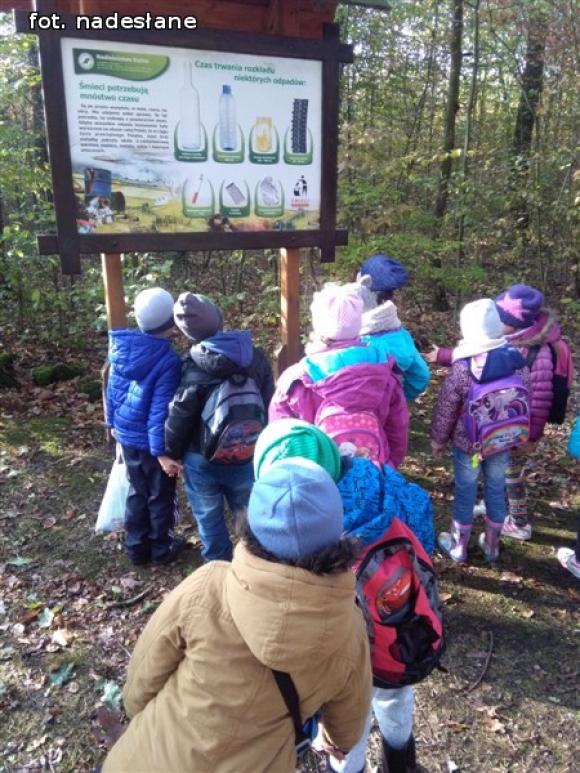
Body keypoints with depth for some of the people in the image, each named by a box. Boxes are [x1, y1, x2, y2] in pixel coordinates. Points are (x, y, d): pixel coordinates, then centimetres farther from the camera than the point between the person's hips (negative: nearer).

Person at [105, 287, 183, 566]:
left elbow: (113, 389, 6)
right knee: (161, 496, 13)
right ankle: (161, 549, 28)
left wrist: (112, 422, 21)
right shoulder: (167, 360, -24)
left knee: (137, 491, 21)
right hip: (152, 440, -6)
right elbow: (160, 410, -24)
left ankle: (136, 547, 32)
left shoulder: (122, 348, -4)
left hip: (126, 435, 6)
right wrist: (163, 451, -19)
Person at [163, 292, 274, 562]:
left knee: (210, 519, 15)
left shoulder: (195, 370, -20)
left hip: (203, 459, -3)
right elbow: (269, 404, 2)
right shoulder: (255, 356, -5)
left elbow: (179, 418, -14)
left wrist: (172, 453, 4)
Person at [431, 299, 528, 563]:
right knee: (496, 490, 20)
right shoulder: (518, 362, -10)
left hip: (467, 442, -4)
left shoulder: (462, 369, -24)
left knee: (465, 492, 13)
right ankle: (491, 545, 38)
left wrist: (438, 439, 3)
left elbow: (446, 410, -13)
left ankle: (458, 547, 31)